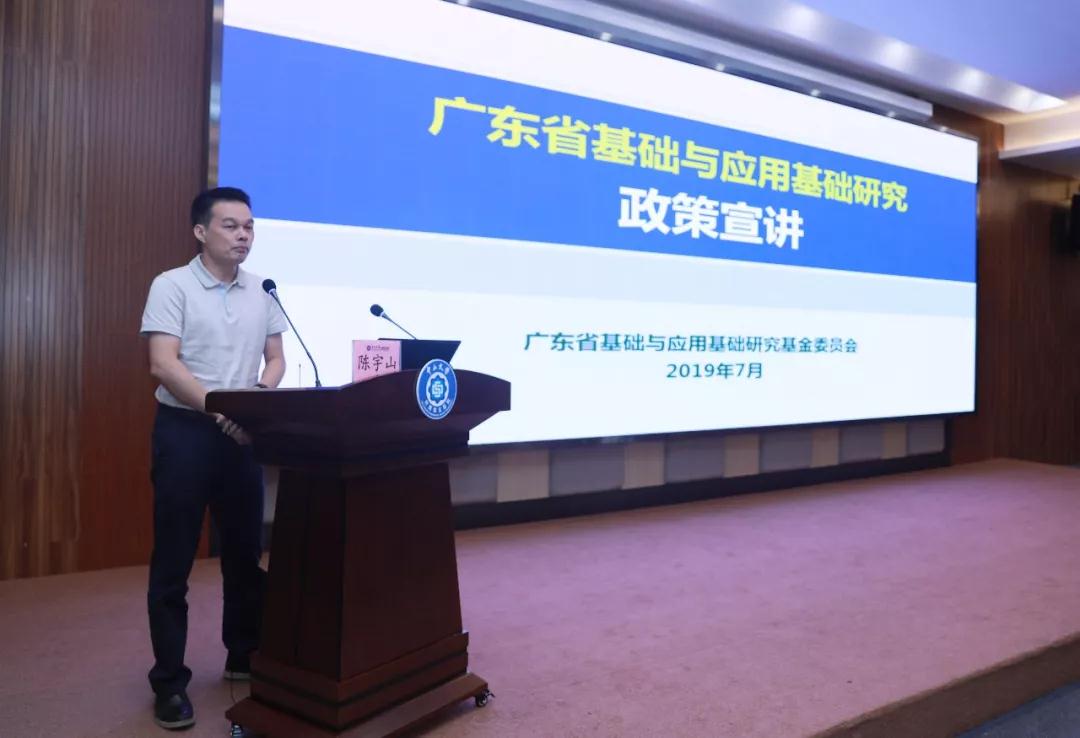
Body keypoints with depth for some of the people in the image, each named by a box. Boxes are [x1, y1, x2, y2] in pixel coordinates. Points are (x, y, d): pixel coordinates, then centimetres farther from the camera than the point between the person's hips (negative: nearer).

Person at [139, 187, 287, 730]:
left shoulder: (262, 292, 9)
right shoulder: (172, 286, -6)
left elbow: (275, 359, 12)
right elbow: (163, 365, -15)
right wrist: (218, 407, -25)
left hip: (242, 434, 5)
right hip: (185, 430, -5)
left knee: (246, 552, 12)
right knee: (173, 561, 2)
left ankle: (244, 655, 29)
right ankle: (169, 682, 13)